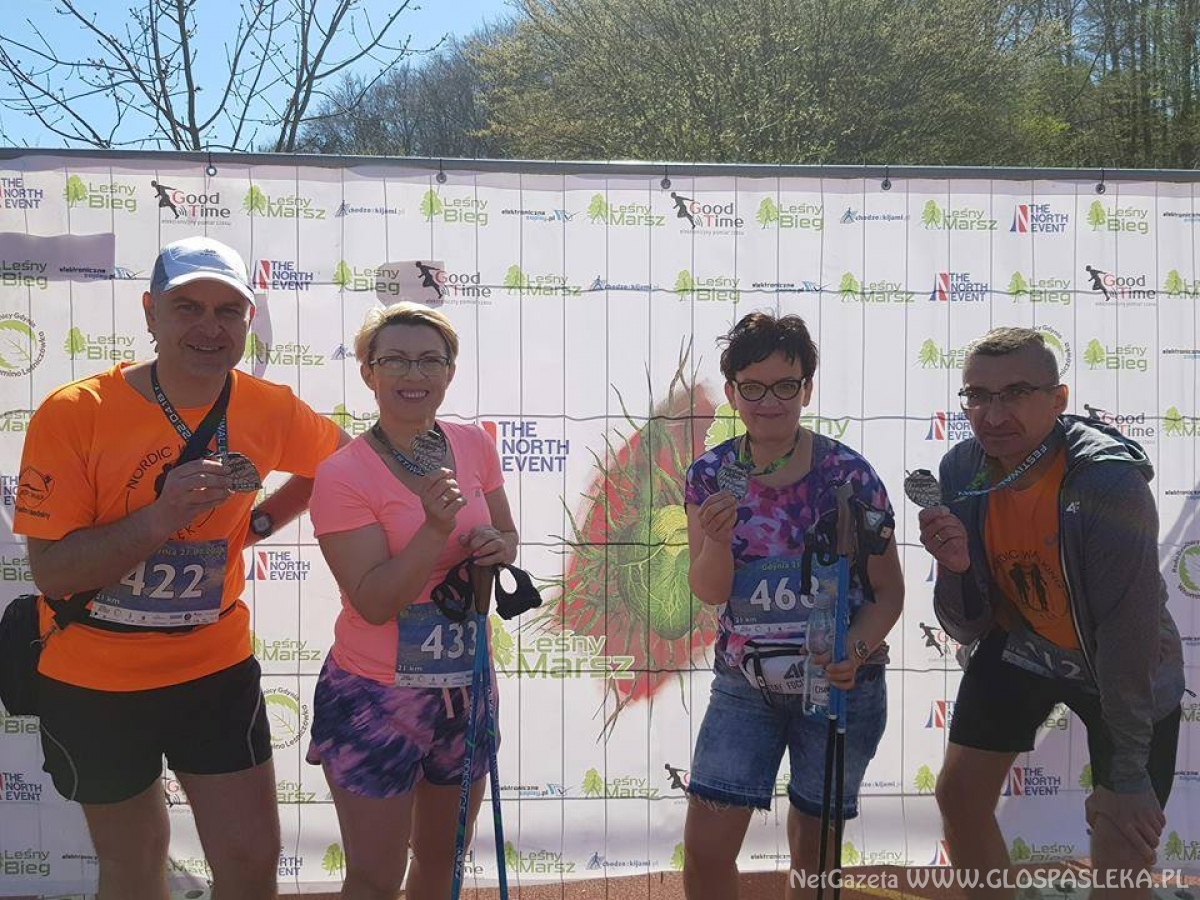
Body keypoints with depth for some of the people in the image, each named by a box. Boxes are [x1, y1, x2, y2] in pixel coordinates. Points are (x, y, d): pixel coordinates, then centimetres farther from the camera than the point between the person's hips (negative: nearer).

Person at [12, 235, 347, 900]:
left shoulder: (269, 410, -8)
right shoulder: (73, 414, -17)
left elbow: (337, 459, 14)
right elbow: (51, 572, -19)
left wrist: (258, 521, 1)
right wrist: (160, 516, -33)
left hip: (216, 669, 2)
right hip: (93, 683, -2)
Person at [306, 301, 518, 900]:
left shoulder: (474, 446, -1)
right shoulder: (343, 474, -16)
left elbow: (506, 534, 12)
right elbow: (373, 602, -21)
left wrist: (499, 546, -11)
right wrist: (436, 529, -32)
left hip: (465, 687, 5)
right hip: (376, 698, -5)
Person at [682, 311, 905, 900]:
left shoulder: (848, 475, -12)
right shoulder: (710, 475, -4)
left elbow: (888, 591, -7)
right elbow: (710, 592, -7)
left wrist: (855, 652, -25)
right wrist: (718, 538, -27)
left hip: (837, 683, -2)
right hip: (743, 682, 2)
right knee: (704, 851, -1)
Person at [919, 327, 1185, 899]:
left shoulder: (1109, 480, -31)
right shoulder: (963, 471, -14)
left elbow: (1129, 630, -29)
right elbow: (967, 631, -9)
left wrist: (1126, 779, -25)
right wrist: (954, 568, -32)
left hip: (1127, 674, -4)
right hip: (1017, 650, 5)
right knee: (958, 795, 10)